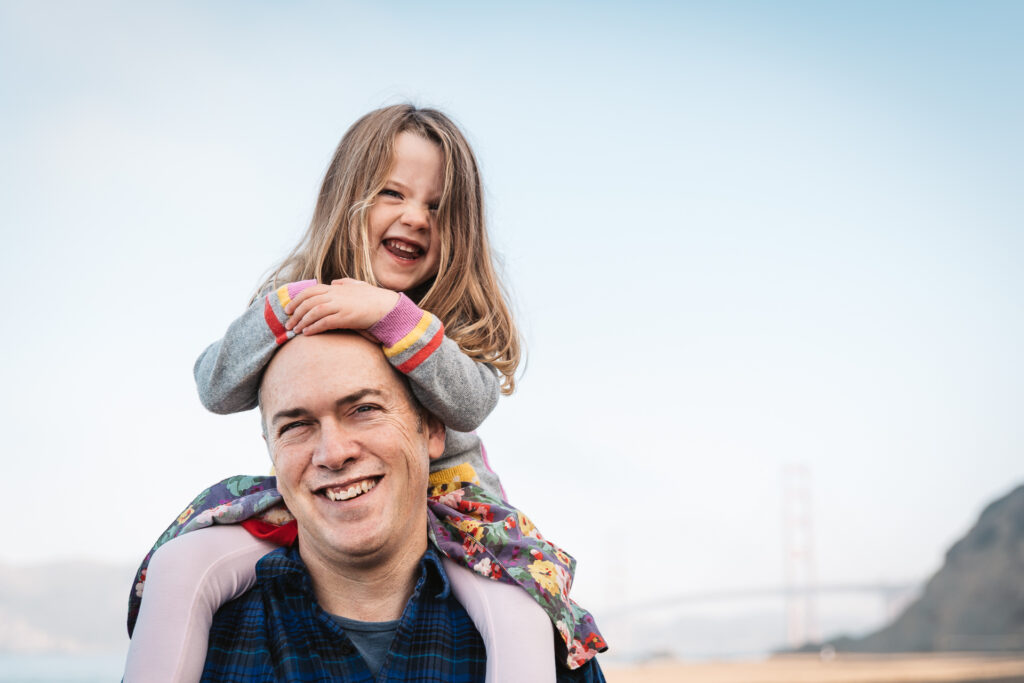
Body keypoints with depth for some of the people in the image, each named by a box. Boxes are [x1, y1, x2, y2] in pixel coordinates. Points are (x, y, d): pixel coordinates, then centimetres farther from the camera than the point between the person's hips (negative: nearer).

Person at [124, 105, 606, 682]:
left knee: (521, 618, -30)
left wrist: (390, 313, -35)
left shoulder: (469, 317, -5)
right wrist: (284, 309, -24)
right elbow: (216, 390, -9)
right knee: (179, 568, -19)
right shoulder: (298, 297, 0)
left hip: (443, 505, -2)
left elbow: (468, 405, -24)